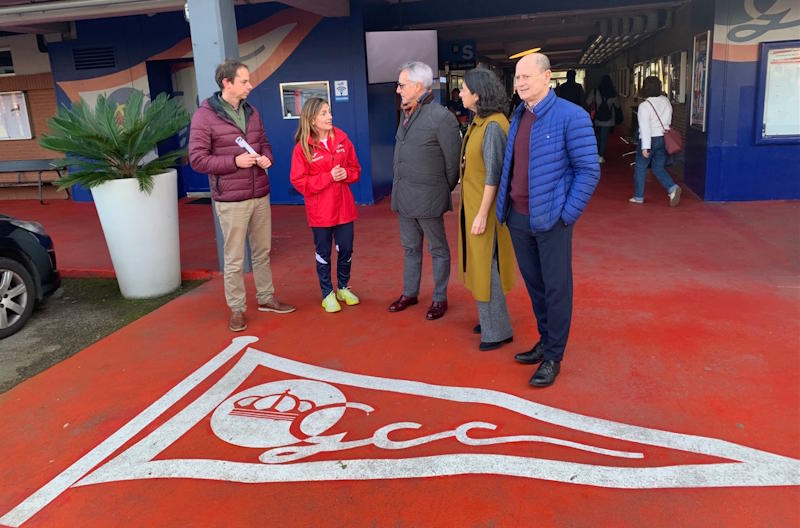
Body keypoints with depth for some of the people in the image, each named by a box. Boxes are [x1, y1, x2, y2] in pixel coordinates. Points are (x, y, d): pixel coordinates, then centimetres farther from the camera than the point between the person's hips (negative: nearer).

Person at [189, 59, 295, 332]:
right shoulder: (204, 116, -10)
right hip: (231, 200, -6)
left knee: (262, 252, 16)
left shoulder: (251, 112, 9)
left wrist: (266, 158, -5)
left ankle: (266, 298, 31)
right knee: (234, 259, 3)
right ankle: (237, 309, 17)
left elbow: (264, 143, 19)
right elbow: (197, 159, -12)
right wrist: (235, 161, -21)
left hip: (260, 196, 6)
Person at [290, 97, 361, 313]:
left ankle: (343, 288, 31)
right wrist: (328, 177, -19)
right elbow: (298, 181, -11)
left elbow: (355, 168, 10)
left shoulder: (342, 139, 1)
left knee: (346, 249, 10)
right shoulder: (302, 147, -9)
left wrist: (346, 173, -13)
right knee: (323, 252, 8)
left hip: (344, 206, 3)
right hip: (320, 210, -3)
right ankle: (327, 293, 23)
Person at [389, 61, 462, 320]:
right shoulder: (406, 113, 8)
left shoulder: (441, 117, -15)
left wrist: (444, 191, -3)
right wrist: (399, 187, 13)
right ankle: (409, 293, 32)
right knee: (410, 248, 18)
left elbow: (453, 161, -11)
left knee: (437, 250, 7)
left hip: (427, 198, -7)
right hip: (403, 196, 8)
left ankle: (440, 299, 19)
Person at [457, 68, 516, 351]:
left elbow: (493, 174, -22)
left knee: (486, 267, 1)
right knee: (479, 264, 18)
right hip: (472, 203, 9)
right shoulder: (478, 122, 6)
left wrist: (482, 214, -21)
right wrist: (468, 204, 13)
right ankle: (490, 319, 33)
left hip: (485, 207, -9)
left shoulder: (493, 126, -21)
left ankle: (498, 330, 15)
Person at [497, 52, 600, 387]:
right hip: (518, 218, 6)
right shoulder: (518, 116, 9)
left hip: (550, 219, -6)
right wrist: (506, 208, 11)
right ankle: (545, 341, 33)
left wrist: (566, 215, -13)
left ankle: (554, 357, 17)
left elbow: (588, 171, -11)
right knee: (534, 285, 16)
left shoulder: (571, 117, -11)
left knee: (556, 289, 4)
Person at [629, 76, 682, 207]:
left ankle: (638, 197, 15)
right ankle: (672, 188, -8)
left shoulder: (644, 105, -16)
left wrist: (645, 146, -20)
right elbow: (669, 120, 13)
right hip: (663, 138, 6)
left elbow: (645, 127, -20)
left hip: (650, 139, -6)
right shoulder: (666, 101, 4)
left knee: (640, 168, 9)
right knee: (658, 168, 14)